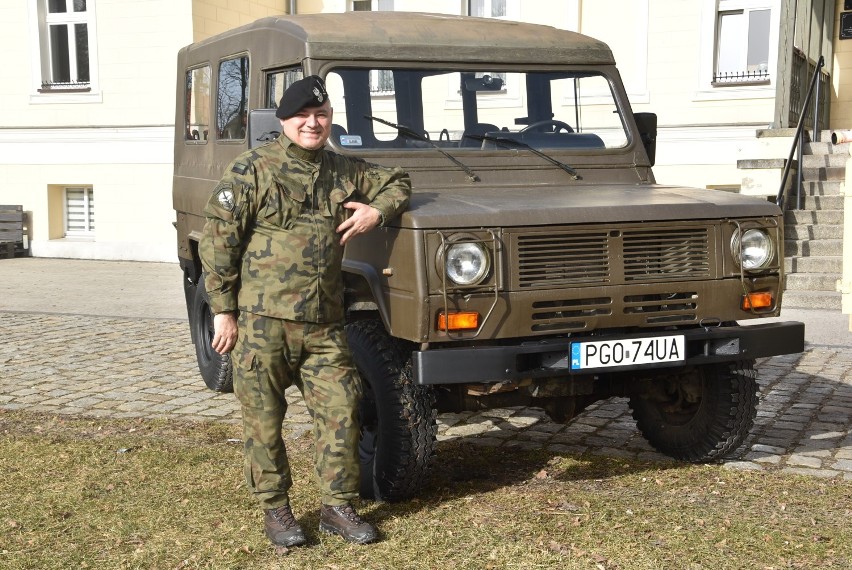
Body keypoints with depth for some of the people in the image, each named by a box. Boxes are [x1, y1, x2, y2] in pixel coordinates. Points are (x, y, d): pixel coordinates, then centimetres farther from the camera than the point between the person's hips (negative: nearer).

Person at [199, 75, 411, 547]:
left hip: (324, 324, 4)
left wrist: (378, 210, 3)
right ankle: (275, 508, 21)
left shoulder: (344, 171, 11)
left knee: (340, 412, 3)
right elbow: (217, 241, -6)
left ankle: (337, 506, 18)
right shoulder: (251, 171, -5)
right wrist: (223, 310, -8)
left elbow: (397, 182, 26)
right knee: (264, 419, 5)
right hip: (261, 319, -4)